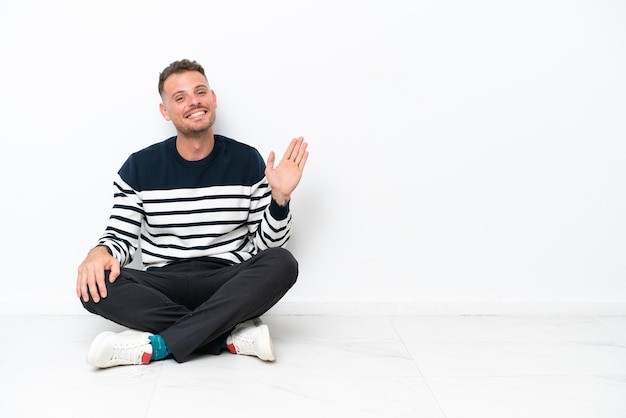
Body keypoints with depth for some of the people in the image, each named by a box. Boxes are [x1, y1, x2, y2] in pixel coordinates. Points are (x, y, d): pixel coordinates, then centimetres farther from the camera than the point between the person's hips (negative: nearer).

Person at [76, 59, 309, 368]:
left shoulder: (247, 161, 3)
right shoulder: (139, 167, 4)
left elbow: (266, 245, 4)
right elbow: (121, 236, 5)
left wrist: (279, 199, -14)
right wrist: (100, 251, -18)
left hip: (229, 288, 0)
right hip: (164, 289, 1)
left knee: (282, 263, -30)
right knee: (94, 287, -27)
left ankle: (155, 346, -30)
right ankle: (233, 337, -26)